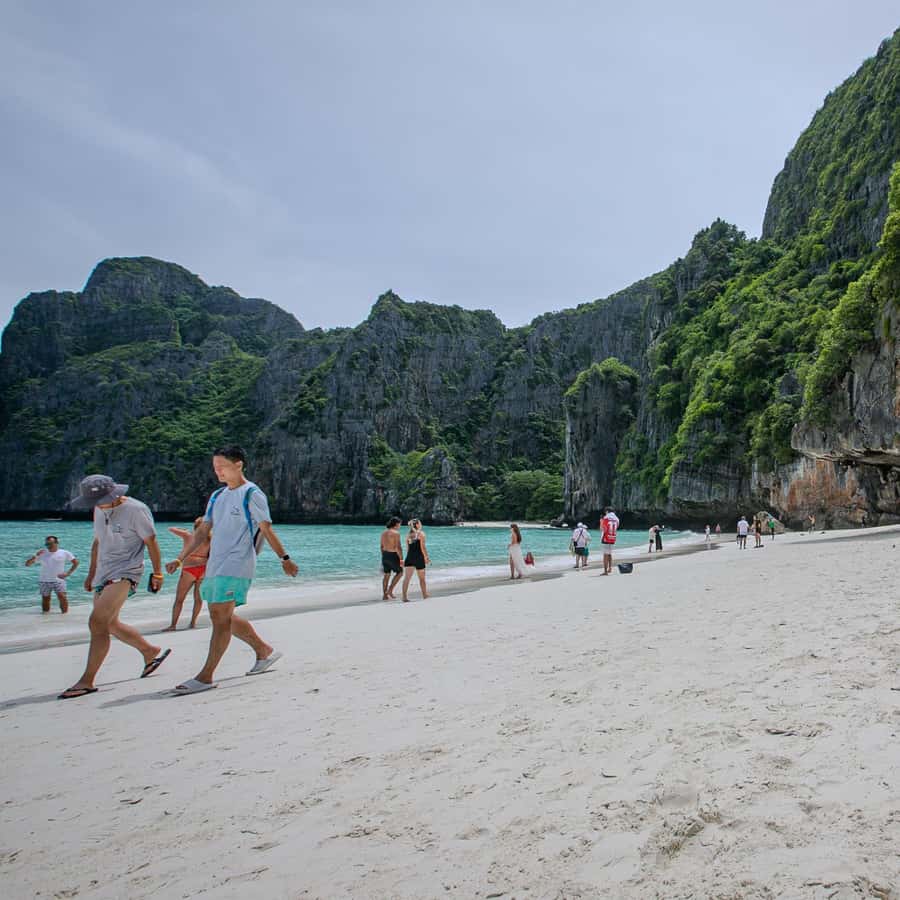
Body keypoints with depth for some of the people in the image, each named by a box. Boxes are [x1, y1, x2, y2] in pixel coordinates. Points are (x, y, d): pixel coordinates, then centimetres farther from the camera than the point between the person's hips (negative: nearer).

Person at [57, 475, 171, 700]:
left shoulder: (136, 510, -13)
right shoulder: (99, 510, 10)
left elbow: (151, 542, -8)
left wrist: (157, 573, -6)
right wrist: (91, 574, 23)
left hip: (124, 573, -9)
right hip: (103, 573, 9)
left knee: (97, 622, -18)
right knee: (109, 624, 15)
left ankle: (87, 681, -12)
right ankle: (150, 651, 34)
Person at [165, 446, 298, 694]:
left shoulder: (252, 494, -6)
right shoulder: (217, 496, 16)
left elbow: (267, 530, -8)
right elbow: (202, 532, 18)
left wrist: (285, 558, -12)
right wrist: (180, 559, 12)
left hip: (237, 566, -8)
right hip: (214, 566, 8)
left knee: (221, 618, -10)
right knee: (222, 618, 11)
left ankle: (206, 676, -5)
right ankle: (265, 651, 25)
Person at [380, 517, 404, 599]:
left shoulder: (384, 532, 9)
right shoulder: (396, 533, -15)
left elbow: (382, 546, 14)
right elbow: (397, 547, -20)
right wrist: (401, 559, -16)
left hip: (385, 555, 7)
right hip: (393, 555, -7)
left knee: (387, 575, 13)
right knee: (399, 572, 10)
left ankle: (385, 595, 14)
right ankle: (390, 590, 3)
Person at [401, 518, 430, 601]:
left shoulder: (408, 534, 10)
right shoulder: (421, 533, -6)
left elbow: (407, 548, 13)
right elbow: (422, 547, -10)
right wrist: (426, 557, -3)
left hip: (409, 557, 4)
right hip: (419, 557, -4)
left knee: (407, 578, 1)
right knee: (422, 578, 10)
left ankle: (405, 597, -4)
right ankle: (425, 596, 22)